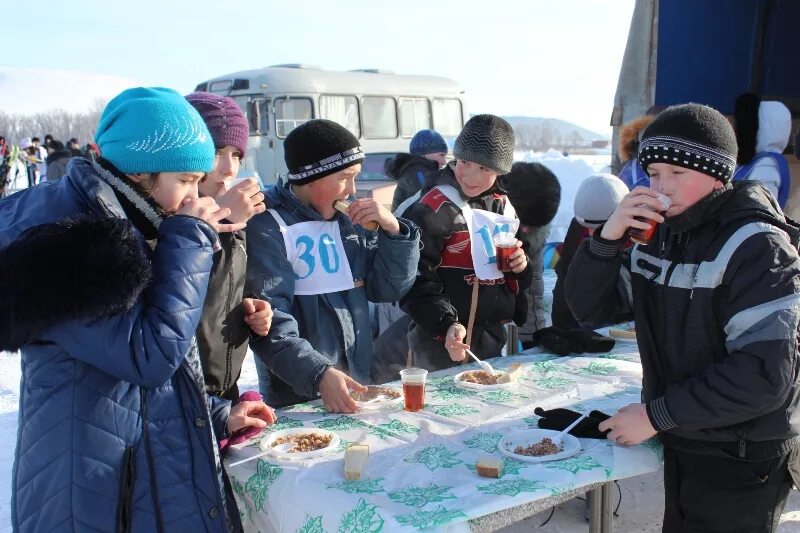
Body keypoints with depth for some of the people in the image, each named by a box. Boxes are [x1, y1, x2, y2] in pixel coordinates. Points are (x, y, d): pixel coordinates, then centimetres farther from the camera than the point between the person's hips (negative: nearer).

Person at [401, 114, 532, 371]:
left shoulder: (502, 206, 7)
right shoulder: (433, 209, -15)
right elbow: (417, 279, -19)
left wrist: (520, 267, -1)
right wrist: (446, 325, -29)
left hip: (493, 340, 7)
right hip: (444, 345, -7)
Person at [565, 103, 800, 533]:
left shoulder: (754, 246, -19)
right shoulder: (656, 230, 1)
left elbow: (764, 375, -26)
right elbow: (590, 307, -2)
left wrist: (656, 414, -21)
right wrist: (607, 237, -18)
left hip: (741, 460, -6)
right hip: (680, 442, 6)